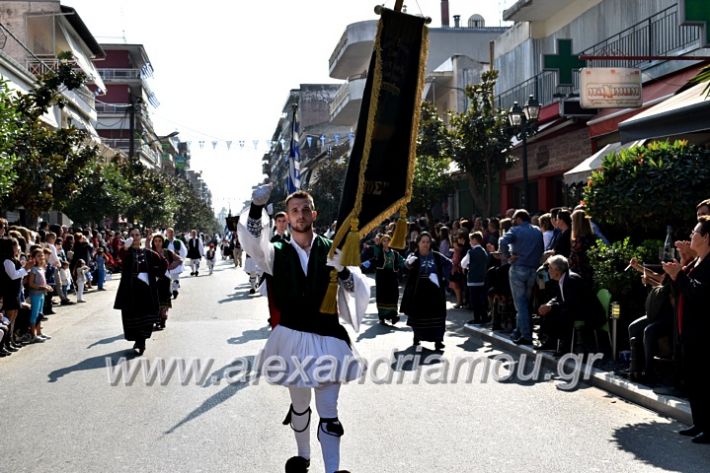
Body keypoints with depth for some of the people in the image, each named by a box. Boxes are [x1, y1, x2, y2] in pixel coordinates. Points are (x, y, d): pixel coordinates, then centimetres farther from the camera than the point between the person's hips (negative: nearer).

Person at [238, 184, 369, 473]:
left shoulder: (332, 250, 0)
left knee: (328, 412, -4)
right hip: (292, 338, 2)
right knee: (299, 404, 19)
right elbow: (253, 242, -22)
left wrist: (342, 270, -25)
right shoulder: (278, 254, 0)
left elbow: (360, 291, -4)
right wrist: (257, 206, -39)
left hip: (327, 340, -1)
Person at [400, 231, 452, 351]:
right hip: (418, 291, -1)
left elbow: (449, 263, 14)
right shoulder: (414, 256, -2)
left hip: (434, 291, 1)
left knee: (436, 315, -7)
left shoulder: (436, 256, 4)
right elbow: (407, 263, -24)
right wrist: (410, 262, -48)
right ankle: (417, 336, 29)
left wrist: (443, 276, 0)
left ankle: (438, 340, -8)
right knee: (417, 315, 9)